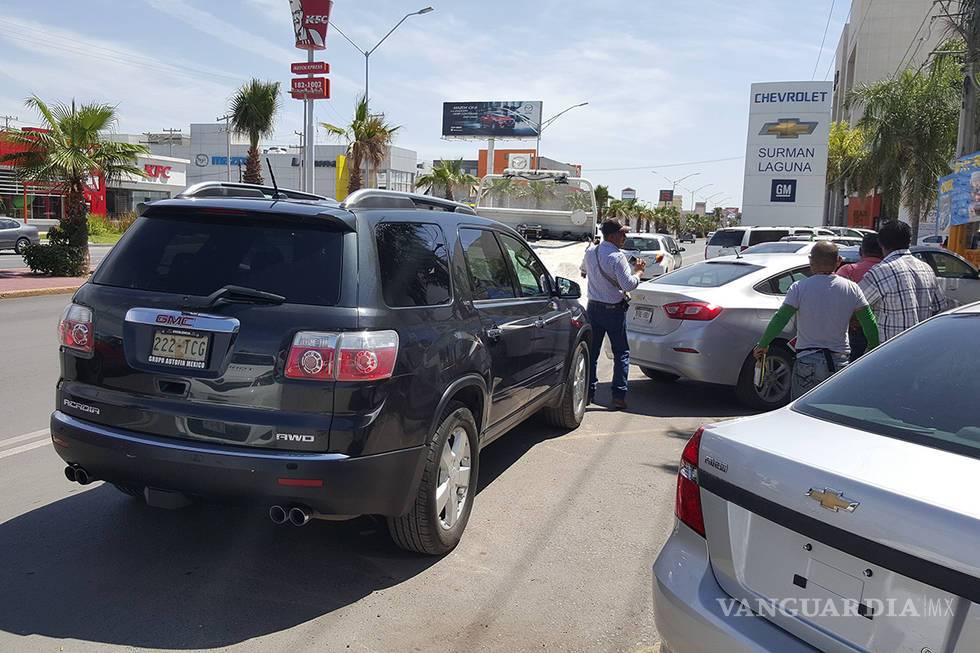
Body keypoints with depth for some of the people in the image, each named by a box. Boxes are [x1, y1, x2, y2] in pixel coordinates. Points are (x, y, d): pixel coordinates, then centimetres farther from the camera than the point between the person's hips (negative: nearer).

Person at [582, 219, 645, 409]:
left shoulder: (590, 253, 4)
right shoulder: (616, 257, -19)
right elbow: (628, 284, -23)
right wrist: (639, 271, -6)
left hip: (593, 307, 6)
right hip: (614, 310, -6)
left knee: (591, 351, 11)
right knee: (621, 354, 5)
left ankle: (588, 392, 14)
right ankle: (618, 396, 3)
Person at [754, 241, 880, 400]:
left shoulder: (799, 288, -7)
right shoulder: (851, 288, 1)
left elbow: (779, 319, -9)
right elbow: (870, 323, 4)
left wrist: (762, 345, 1)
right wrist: (873, 347, 20)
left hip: (808, 361, -3)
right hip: (840, 363, 3)